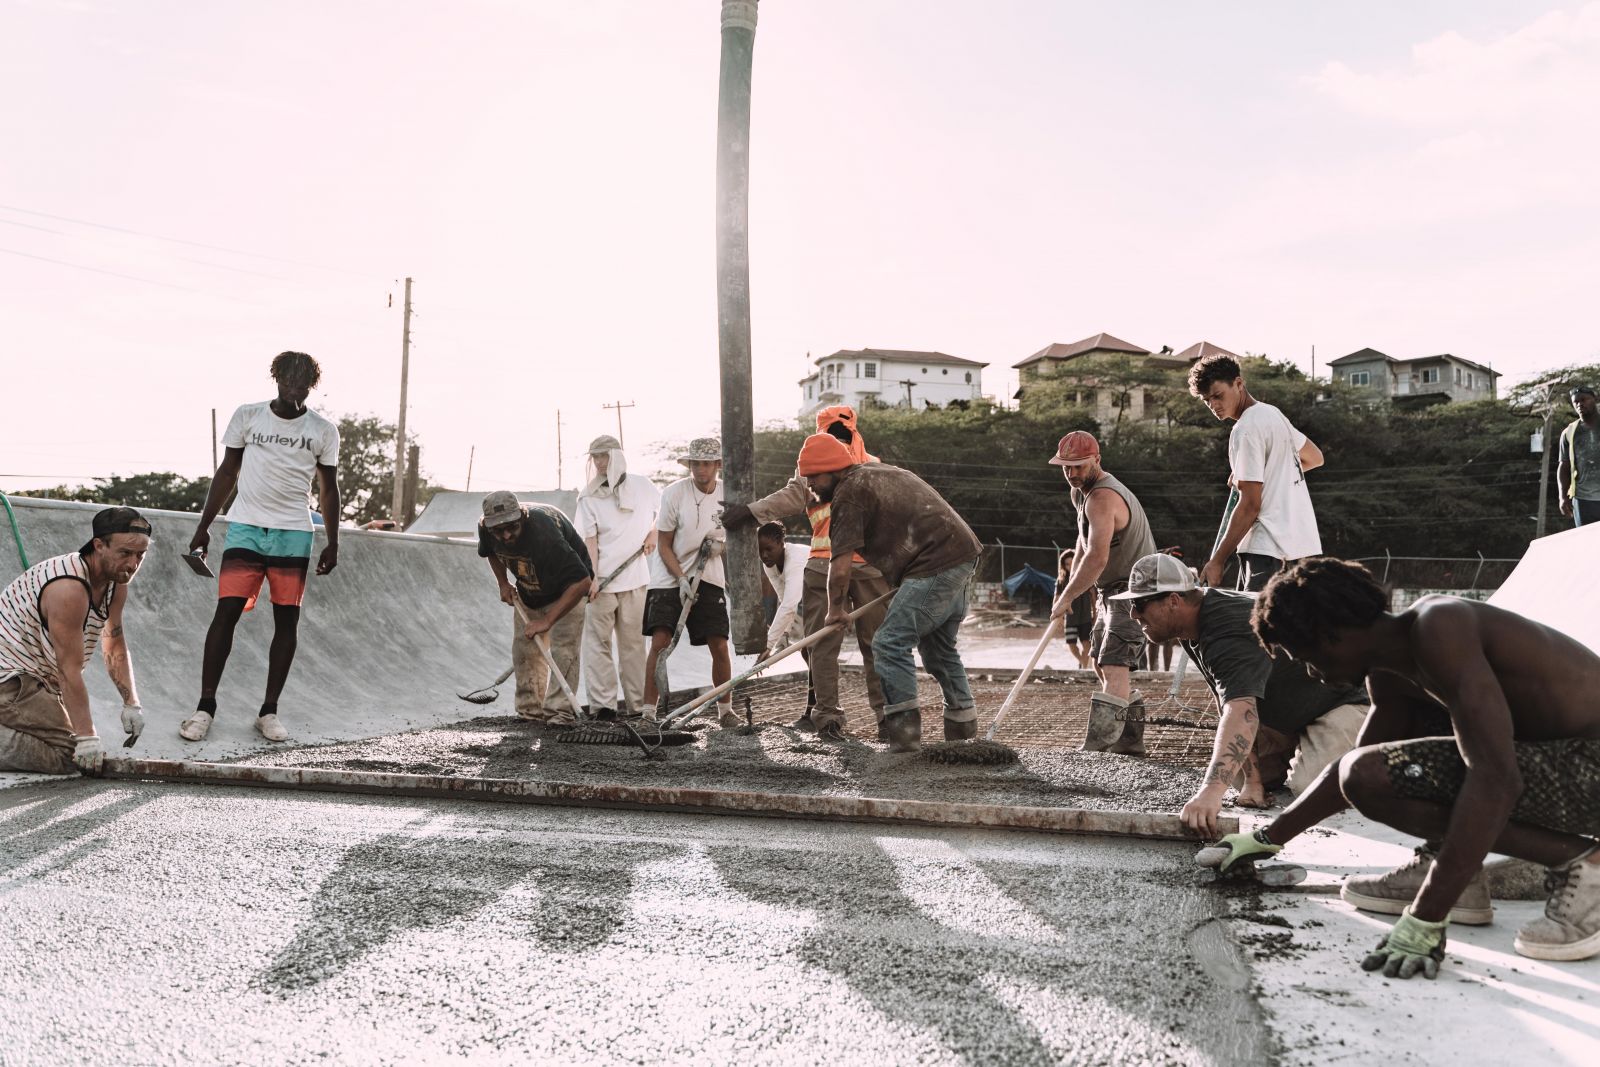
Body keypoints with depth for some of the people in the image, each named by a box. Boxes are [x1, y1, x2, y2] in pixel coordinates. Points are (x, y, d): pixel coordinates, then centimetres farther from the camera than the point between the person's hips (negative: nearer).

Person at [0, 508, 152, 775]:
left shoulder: (116, 585, 2)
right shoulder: (69, 589, -27)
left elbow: (116, 648, 13)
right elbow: (69, 669, -27)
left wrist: (132, 703, 4)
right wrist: (87, 737, -25)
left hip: (37, 677, 10)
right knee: (66, 755, -21)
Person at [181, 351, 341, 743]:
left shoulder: (323, 431, 4)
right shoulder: (247, 416, 4)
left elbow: (328, 489, 11)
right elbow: (227, 472, 10)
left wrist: (333, 544, 6)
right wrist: (203, 527, 8)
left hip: (293, 534, 1)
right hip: (245, 528, 0)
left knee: (287, 619, 1)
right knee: (226, 611, -8)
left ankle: (269, 711, 10)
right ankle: (205, 706, 0)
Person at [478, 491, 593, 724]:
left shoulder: (543, 533, -41)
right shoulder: (485, 528, -20)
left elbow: (582, 582, -45)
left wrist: (547, 621, -45)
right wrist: (503, 584, -4)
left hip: (567, 590, -6)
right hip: (527, 592, 6)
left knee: (562, 650, -17)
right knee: (524, 650, 5)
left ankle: (559, 711, -14)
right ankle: (531, 711, 14)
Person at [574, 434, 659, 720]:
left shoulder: (641, 486, 6)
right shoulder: (588, 497, 4)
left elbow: (665, 508, 24)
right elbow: (590, 540, -2)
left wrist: (653, 533, 9)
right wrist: (592, 577, -12)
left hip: (634, 578, 0)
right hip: (602, 579, 0)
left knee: (632, 641, 3)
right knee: (598, 640, -2)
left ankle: (636, 703, 5)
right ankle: (603, 703, 0)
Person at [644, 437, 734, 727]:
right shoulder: (674, 493, -10)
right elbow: (663, 546, -6)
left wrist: (721, 545, -10)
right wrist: (682, 579, -17)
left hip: (709, 580, 2)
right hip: (669, 578, -2)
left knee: (720, 646, -1)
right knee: (659, 642, -12)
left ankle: (725, 709, 16)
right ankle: (649, 711, -4)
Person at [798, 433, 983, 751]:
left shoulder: (849, 492, -11)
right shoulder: (875, 471, 20)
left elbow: (840, 567, -14)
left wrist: (836, 610, 1)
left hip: (936, 564, -10)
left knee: (891, 643, -10)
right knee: (939, 647, 21)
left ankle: (904, 735, -11)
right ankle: (963, 730, 29)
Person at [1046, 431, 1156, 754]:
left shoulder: (1102, 498, -24)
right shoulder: (1082, 492, 11)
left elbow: (1098, 557, -34)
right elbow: (1084, 544, 23)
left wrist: (1066, 598, -25)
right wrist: (1070, 588, 13)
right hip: (1111, 592, 11)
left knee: (1114, 667, -20)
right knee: (1101, 665, 17)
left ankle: (1096, 748, -29)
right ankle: (1129, 741, 27)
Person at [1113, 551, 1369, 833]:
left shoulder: (1227, 633, -36)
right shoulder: (1195, 629, -5)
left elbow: (1240, 713, -51)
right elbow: (1229, 707, -8)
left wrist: (1211, 790, -64)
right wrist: (1253, 781, -18)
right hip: (1287, 710, 9)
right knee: (1237, 772, 4)